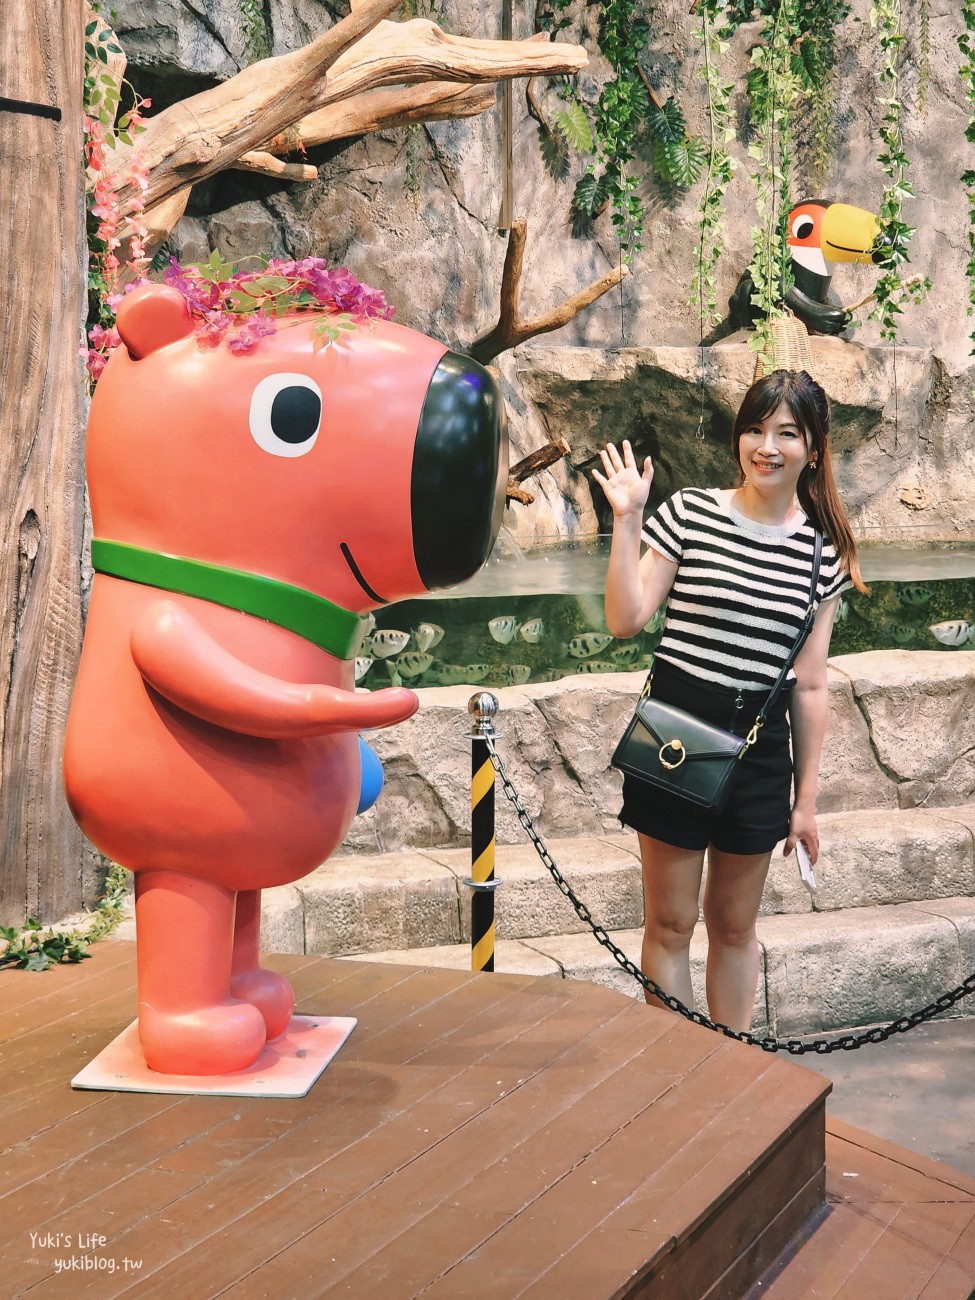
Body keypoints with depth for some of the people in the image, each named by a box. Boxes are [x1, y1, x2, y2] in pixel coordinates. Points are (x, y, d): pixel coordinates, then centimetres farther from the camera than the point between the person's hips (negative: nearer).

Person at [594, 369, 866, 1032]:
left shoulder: (823, 549, 2)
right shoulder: (689, 511, -6)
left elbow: (810, 686, 4)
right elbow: (626, 620, -9)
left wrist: (807, 798, 5)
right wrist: (627, 520, -15)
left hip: (760, 748, 2)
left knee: (735, 926, 16)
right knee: (671, 924, 7)